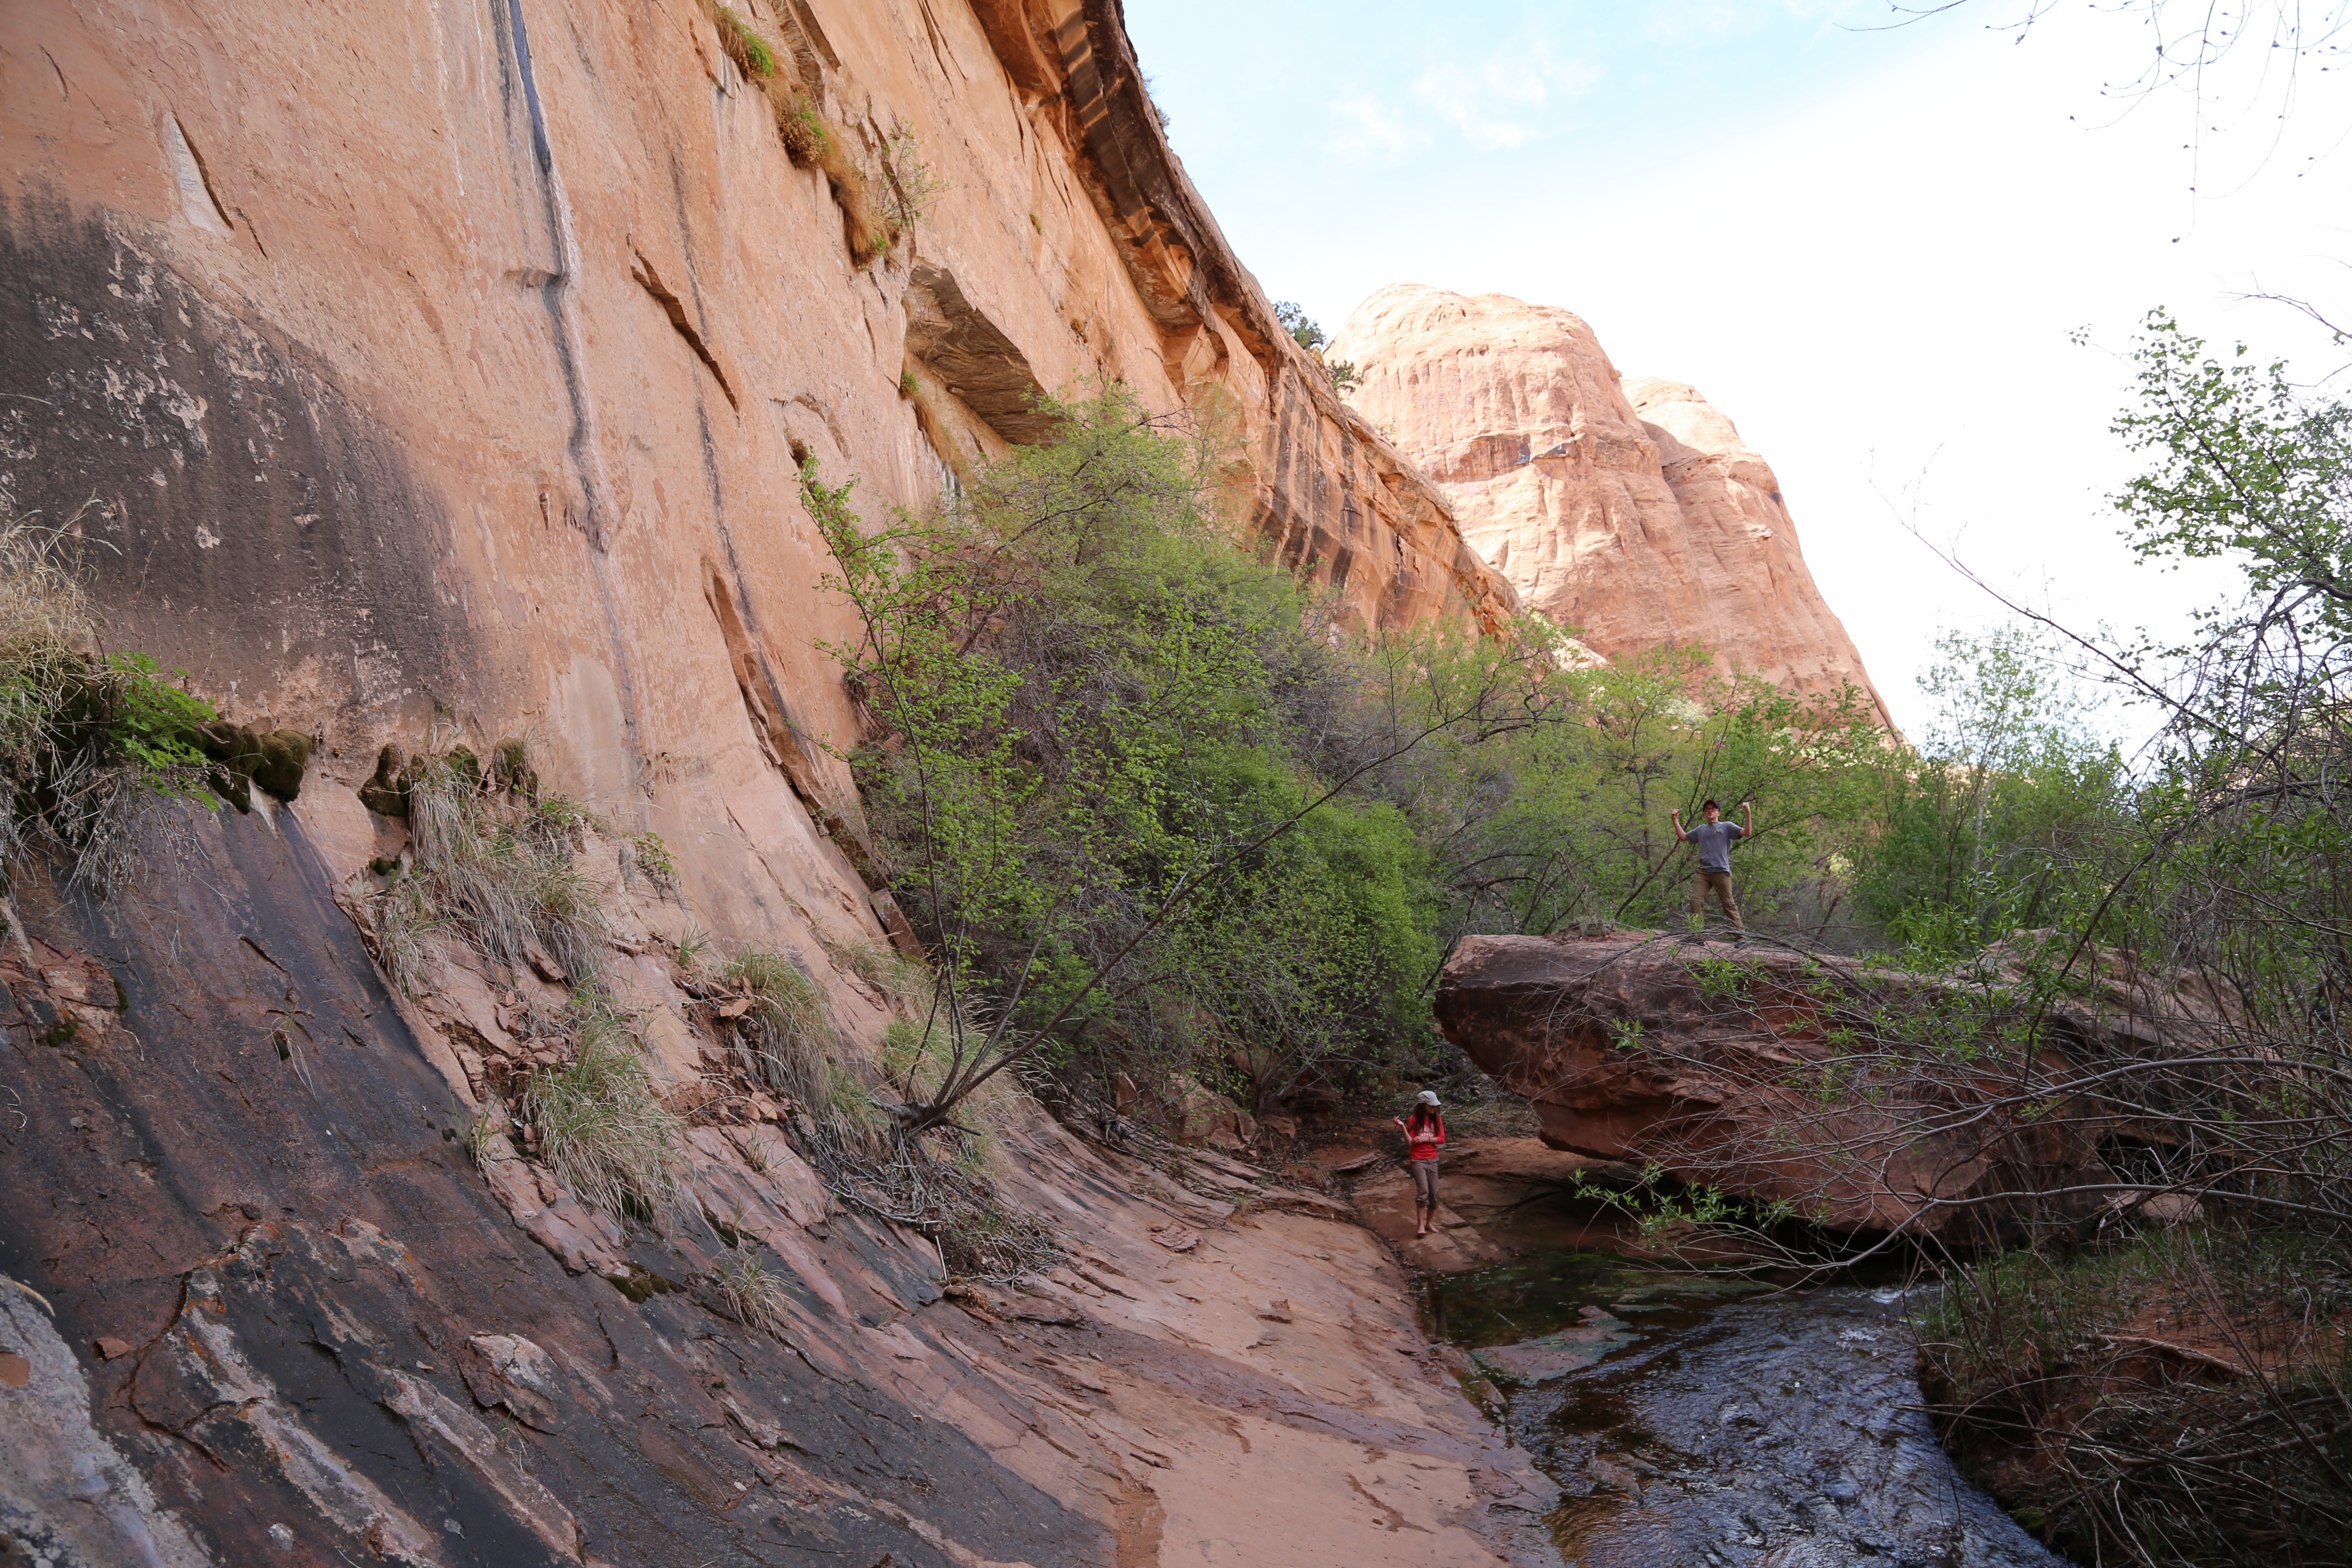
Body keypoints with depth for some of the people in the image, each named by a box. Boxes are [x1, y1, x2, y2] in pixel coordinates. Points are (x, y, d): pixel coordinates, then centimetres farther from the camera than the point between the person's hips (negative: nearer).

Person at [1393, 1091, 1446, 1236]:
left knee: (1434, 1193, 5)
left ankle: (1430, 1222, 21)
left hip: (1432, 1160, 4)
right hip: (1417, 1160, -4)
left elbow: (1442, 1139, 0)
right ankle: (1421, 1226, -12)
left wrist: (1425, 1139, -14)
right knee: (1423, 1192, -16)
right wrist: (1402, 1126, -25)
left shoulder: (1437, 1118, 3)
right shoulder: (1414, 1120, -7)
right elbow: (1410, 1142, -11)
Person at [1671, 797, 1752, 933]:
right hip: (1703, 871, 4)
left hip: (1722, 872, -4)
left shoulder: (1727, 827, 6)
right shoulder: (1701, 830, 21)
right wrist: (1676, 820, 21)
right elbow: (1683, 837, 28)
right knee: (1695, 900, -8)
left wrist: (1748, 814, -16)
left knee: (1729, 904, -4)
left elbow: (1747, 833, -6)